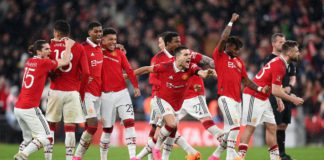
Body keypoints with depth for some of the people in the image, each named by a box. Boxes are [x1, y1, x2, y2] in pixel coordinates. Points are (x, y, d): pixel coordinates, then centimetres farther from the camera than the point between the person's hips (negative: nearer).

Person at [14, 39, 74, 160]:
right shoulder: (43, 63, -8)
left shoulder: (29, 62, 13)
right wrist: (68, 46, 14)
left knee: (28, 138, 18)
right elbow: (65, 61, 0)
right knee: (47, 138, -5)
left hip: (18, 108, 8)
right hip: (30, 109, -8)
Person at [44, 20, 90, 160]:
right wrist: (79, 87, 10)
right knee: (70, 127, 0)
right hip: (73, 92, 0)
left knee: (51, 126, 10)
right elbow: (85, 72, -5)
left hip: (55, 90, 0)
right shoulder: (79, 48, 0)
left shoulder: (51, 46, 0)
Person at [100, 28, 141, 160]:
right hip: (106, 95, -2)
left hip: (122, 93, 2)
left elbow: (129, 70, 2)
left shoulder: (120, 53, 9)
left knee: (129, 122, -11)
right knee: (107, 128, 3)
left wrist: (135, 86, -9)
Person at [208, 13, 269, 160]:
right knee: (235, 125, -19)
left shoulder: (239, 62, 19)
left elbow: (246, 81, 20)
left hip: (237, 99, 7)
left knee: (229, 131, 9)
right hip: (225, 97, -7)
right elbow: (223, 39, -12)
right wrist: (231, 22, -4)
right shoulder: (220, 56, 1)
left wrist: (260, 89, 7)